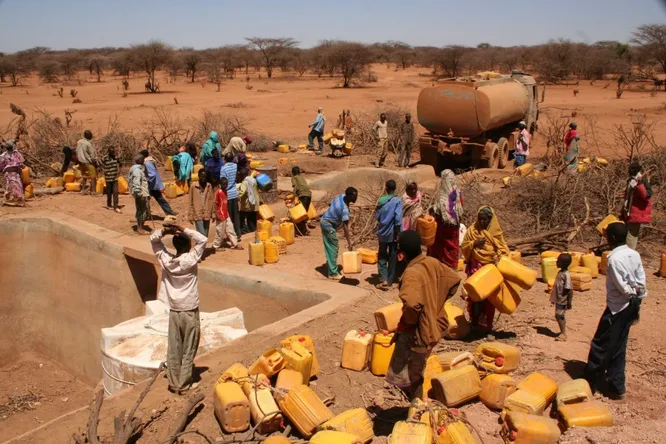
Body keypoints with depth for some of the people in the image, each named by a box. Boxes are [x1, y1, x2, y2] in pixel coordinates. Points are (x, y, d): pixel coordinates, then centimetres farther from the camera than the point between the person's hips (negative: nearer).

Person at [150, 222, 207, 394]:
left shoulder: (165, 259, -5)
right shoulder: (190, 260, -16)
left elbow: (153, 239, 6)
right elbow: (203, 240, -14)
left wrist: (164, 231, -12)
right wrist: (184, 230, -17)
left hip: (173, 311, 4)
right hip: (190, 311, -4)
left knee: (173, 349, 11)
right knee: (188, 350, 7)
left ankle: (173, 383, 20)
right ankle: (183, 384, 12)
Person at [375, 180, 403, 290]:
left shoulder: (381, 200, 0)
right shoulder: (397, 201, -11)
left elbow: (377, 216, 7)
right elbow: (398, 218, -17)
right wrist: (398, 233, -10)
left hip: (382, 233, 2)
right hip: (392, 233, -2)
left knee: (382, 256, 10)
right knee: (392, 257, 10)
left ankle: (383, 279, -5)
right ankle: (389, 281, 15)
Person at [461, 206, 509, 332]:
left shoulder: (496, 232, 4)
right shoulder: (471, 231, 4)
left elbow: (503, 249, 7)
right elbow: (464, 248, 4)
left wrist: (499, 256, -13)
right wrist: (474, 243, -12)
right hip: (475, 268, 0)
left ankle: (487, 324, 12)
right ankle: (475, 322, 10)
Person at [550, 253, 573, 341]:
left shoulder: (566, 275, -20)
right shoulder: (560, 272, 7)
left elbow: (570, 289, -21)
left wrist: (569, 302, -19)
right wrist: (554, 299, 19)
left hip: (563, 300, -9)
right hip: (558, 299, 9)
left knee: (559, 316, -7)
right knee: (560, 316, 14)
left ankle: (563, 334, 2)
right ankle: (563, 332, 24)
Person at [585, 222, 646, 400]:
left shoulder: (614, 258, -20)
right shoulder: (635, 255, 3)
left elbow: (622, 286, -21)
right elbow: (641, 281, 4)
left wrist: (631, 293, -2)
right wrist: (638, 298, 10)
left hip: (617, 307, -8)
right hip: (631, 306, 8)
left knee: (600, 346, 2)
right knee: (618, 348, 16)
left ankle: (590, 384, 10)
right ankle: (617, 387, 22)